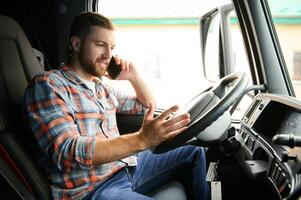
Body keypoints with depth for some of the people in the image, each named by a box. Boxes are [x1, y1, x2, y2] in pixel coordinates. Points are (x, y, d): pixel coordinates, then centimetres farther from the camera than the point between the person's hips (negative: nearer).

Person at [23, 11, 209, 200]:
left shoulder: (103, 87, 15)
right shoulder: (47, 84, -11)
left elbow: (147, 106, 29)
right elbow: (67, 152, -25)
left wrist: (133, 75, 9)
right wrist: (141, 139, -34)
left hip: (127, 166, 8)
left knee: (194, 154, 12)